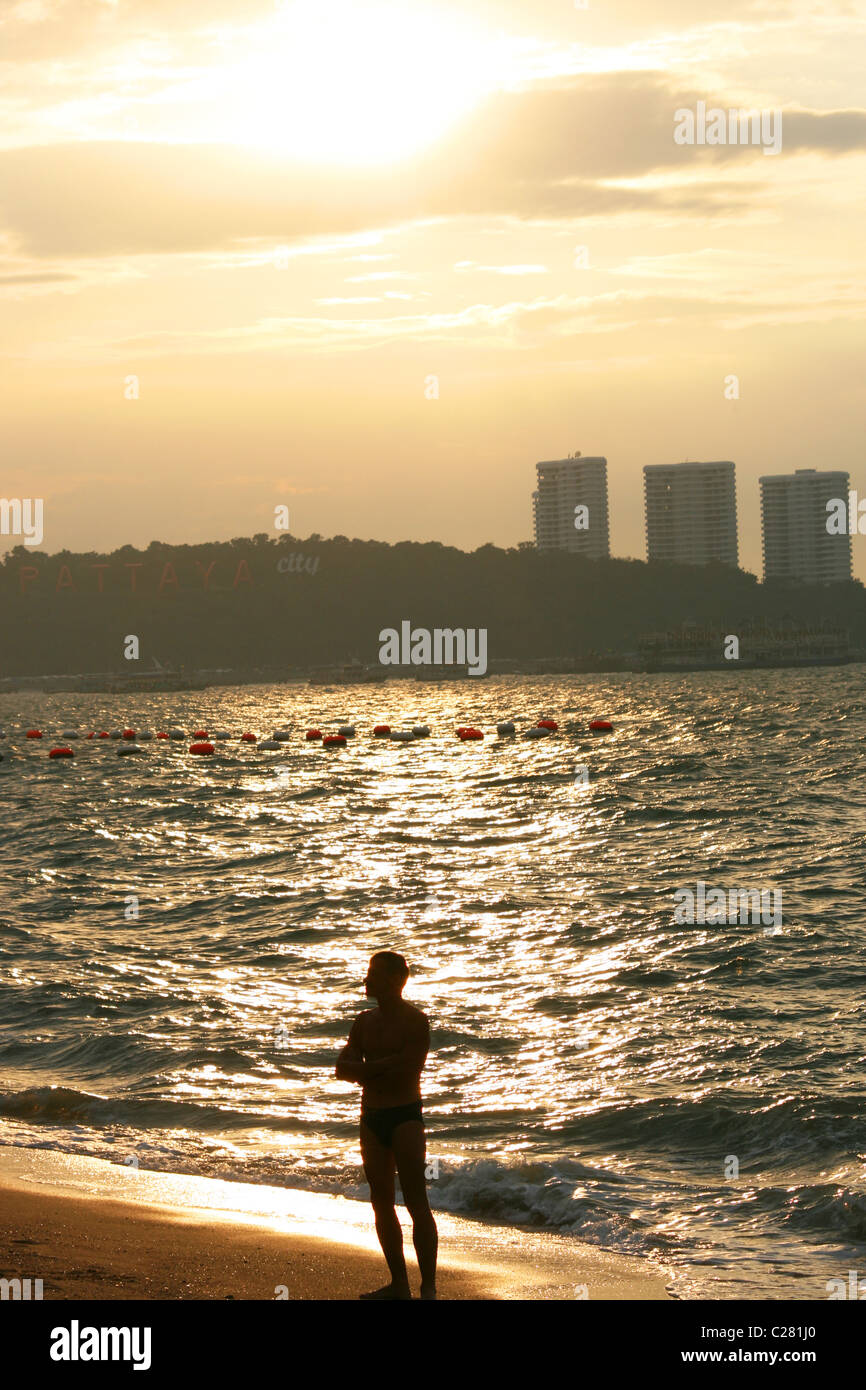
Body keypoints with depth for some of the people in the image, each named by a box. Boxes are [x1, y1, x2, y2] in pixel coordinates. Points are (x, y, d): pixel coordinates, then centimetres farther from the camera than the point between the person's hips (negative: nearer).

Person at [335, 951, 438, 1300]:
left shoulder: (414, 1021, -8)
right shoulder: (365, 1021, 13)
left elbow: (407, 1072, -19)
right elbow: (343, 1069, 6)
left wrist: (367, 1069, -7)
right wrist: (384, 1067, -11)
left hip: (404, 1117, -7)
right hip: (372, 1117, 7)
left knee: (416, 1203, -11)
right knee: (382, 1204, 9)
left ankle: (428, 1287, -11)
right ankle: (398, 1284, 16)